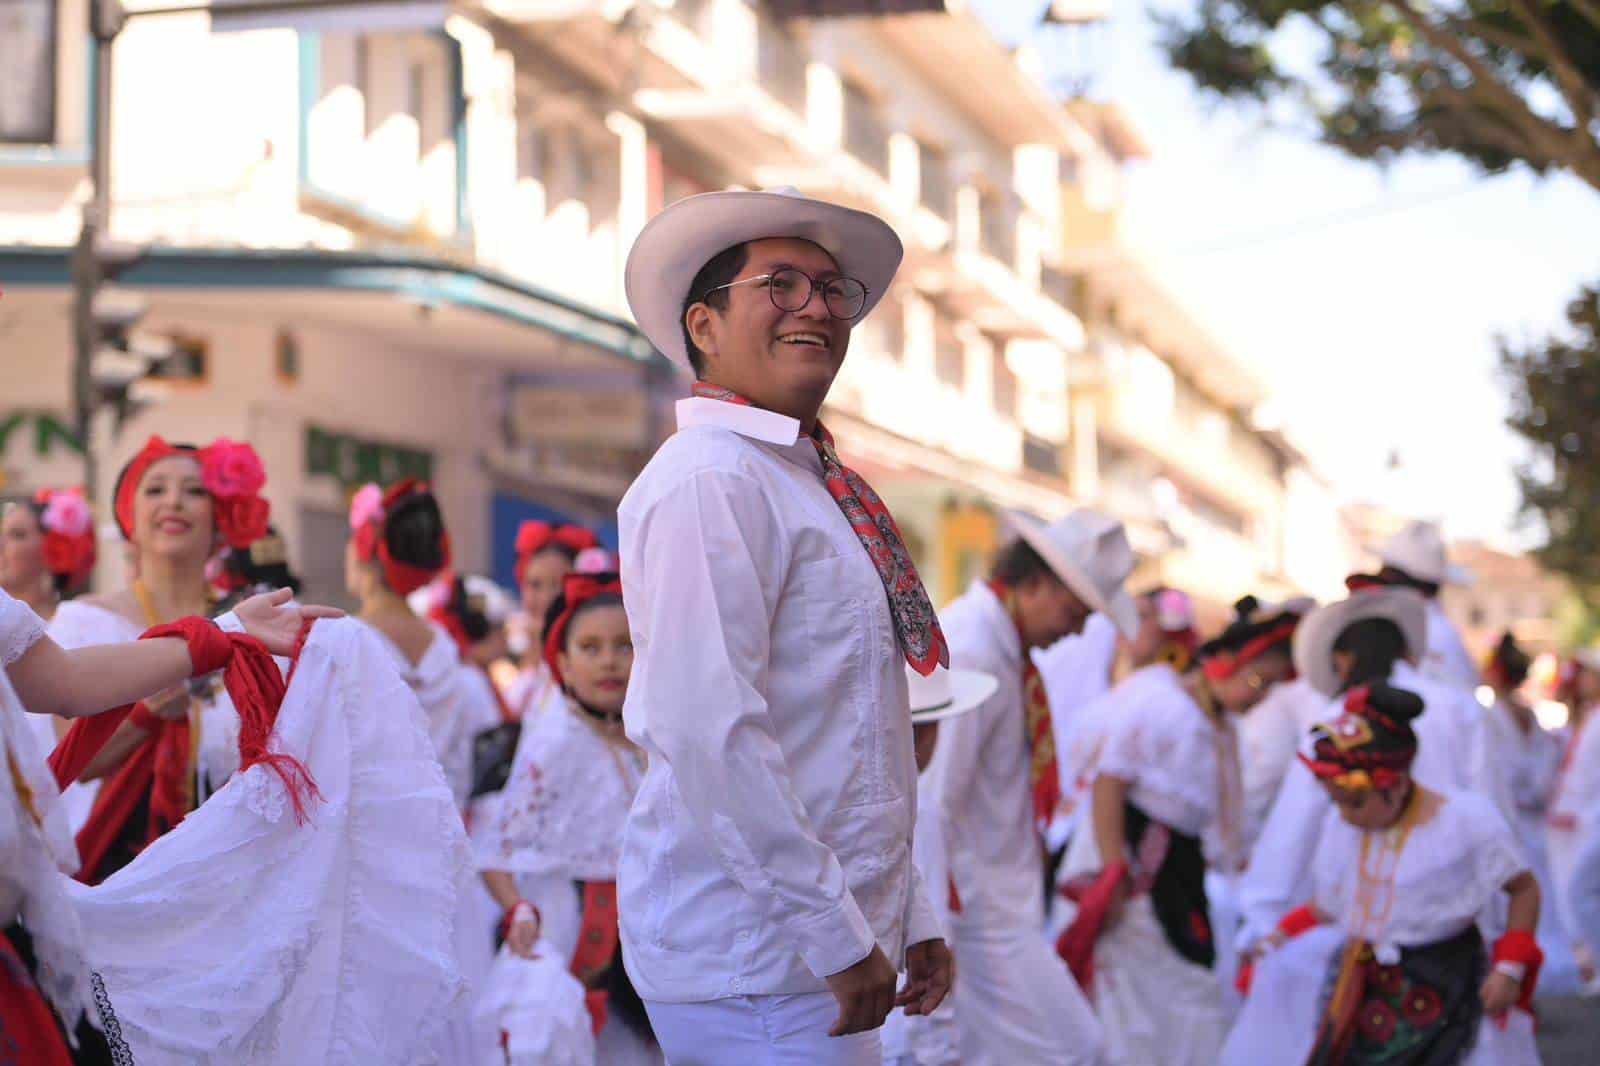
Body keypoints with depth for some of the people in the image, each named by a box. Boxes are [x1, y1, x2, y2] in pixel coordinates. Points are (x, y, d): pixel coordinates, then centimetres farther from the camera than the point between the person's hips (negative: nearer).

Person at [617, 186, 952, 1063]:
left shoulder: (809, 486, 17)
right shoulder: (707, 480, -14)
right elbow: (706, 733, -23)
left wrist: (909, 917, 19)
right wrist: (838, 937, -21)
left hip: (837, 941, 9)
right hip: (756, 956, -9)